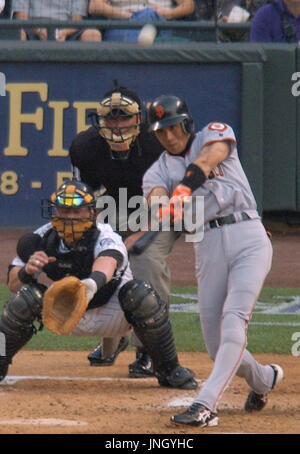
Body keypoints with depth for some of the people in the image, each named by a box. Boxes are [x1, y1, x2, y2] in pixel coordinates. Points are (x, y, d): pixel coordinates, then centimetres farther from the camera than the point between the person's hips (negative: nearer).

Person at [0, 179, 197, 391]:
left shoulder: (106, 238, -26)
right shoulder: (42, 239, -14)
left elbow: (107, 262, -52)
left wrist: (93, 282, -77)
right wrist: (27, 271, -39)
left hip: (111, 316, -2)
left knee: (142, 295, -32)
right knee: (26, 297, -25)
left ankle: (169, 369, -13)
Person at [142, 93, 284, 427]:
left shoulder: (215, 134, 7)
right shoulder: (158, 171, 13)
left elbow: (207, 159, -18)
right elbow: (156, 197, -11)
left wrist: (183, 188, -37)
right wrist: (166, 206, -37)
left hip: (248, 239, -4)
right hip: (208, 248, 4)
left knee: (233, 322, -22)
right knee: (216, 345, 2)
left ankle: (205, 406, -31)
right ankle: (263, 379, 33)